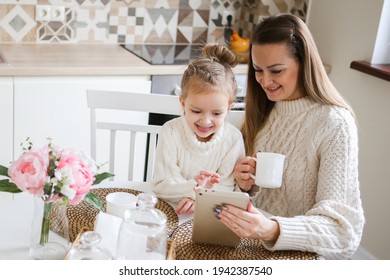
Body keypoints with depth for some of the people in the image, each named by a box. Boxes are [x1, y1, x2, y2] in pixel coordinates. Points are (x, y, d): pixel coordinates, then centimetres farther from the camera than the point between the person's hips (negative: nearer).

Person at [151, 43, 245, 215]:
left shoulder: (233, 139, -7)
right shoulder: (170, 132, -8)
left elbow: (228, 189, -7)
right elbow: (161, 185, -12)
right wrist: (193, 187, -29)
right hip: (170, 212, -1)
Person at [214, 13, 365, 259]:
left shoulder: (335, 123, -16)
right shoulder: (264, 109, 3)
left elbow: (342, 226, -21)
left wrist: (273, 230, -36)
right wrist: (245, 184, -11)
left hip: (302, 253, -6)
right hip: (255, 242, 6)